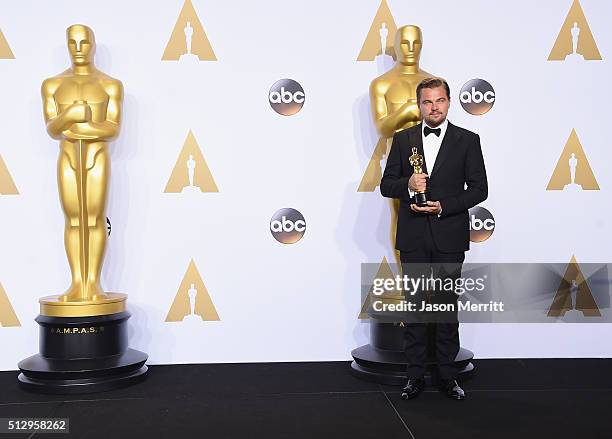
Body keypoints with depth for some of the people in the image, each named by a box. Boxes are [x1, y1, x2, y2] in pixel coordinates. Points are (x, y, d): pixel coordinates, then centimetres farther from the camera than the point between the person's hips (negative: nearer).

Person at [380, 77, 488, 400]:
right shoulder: (402, 139, 7)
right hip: (413, 237, 1)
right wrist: (408, 184, -16)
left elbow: (478, 189, -1)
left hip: (449, 237, -1)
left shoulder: (468, 140, 2)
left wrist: (443, 206, -13)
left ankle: (448, 375, 17)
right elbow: (386, 185, 5)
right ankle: (415, 376, 15)